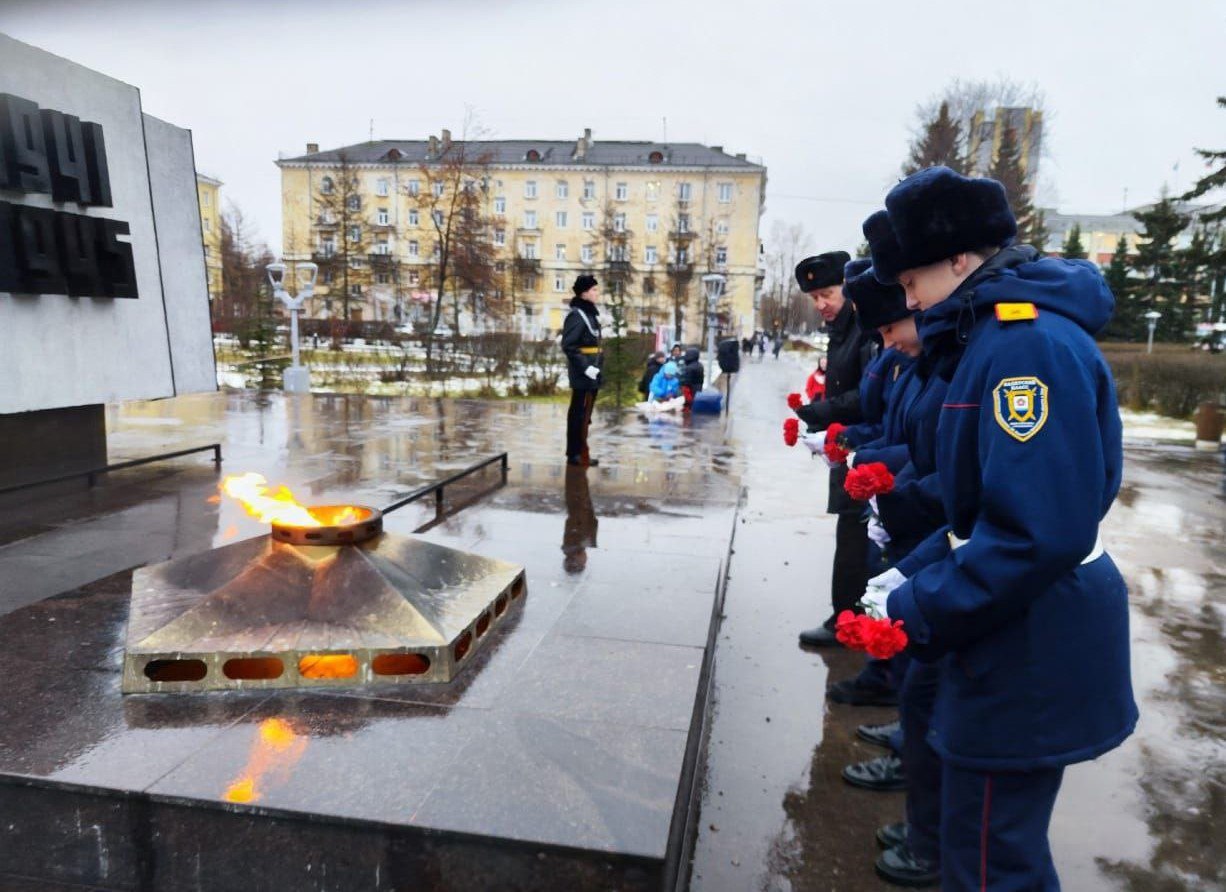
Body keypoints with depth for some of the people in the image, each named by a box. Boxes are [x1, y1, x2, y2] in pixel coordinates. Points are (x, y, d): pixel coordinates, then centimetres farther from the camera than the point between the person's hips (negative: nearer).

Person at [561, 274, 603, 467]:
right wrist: (585, 367, -21)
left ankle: (575, 452, 23)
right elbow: (568, 345, -20)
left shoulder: (590, 312, 15)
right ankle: (577, 454, 2)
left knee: (580, 414, 14)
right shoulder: (576, 314, -13)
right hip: (583, 374, -9)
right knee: (581, 414, -5)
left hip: (590, 372, 9)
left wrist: (594, 366, 12)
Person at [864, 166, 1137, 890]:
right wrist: (918, 576, 11)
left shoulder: (1029, 343, -23)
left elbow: (1039, 532, -30)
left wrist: (916, 613, -22)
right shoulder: (1009, 332, 9)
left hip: (1030, 648, -10)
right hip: (1020, 629, 10)